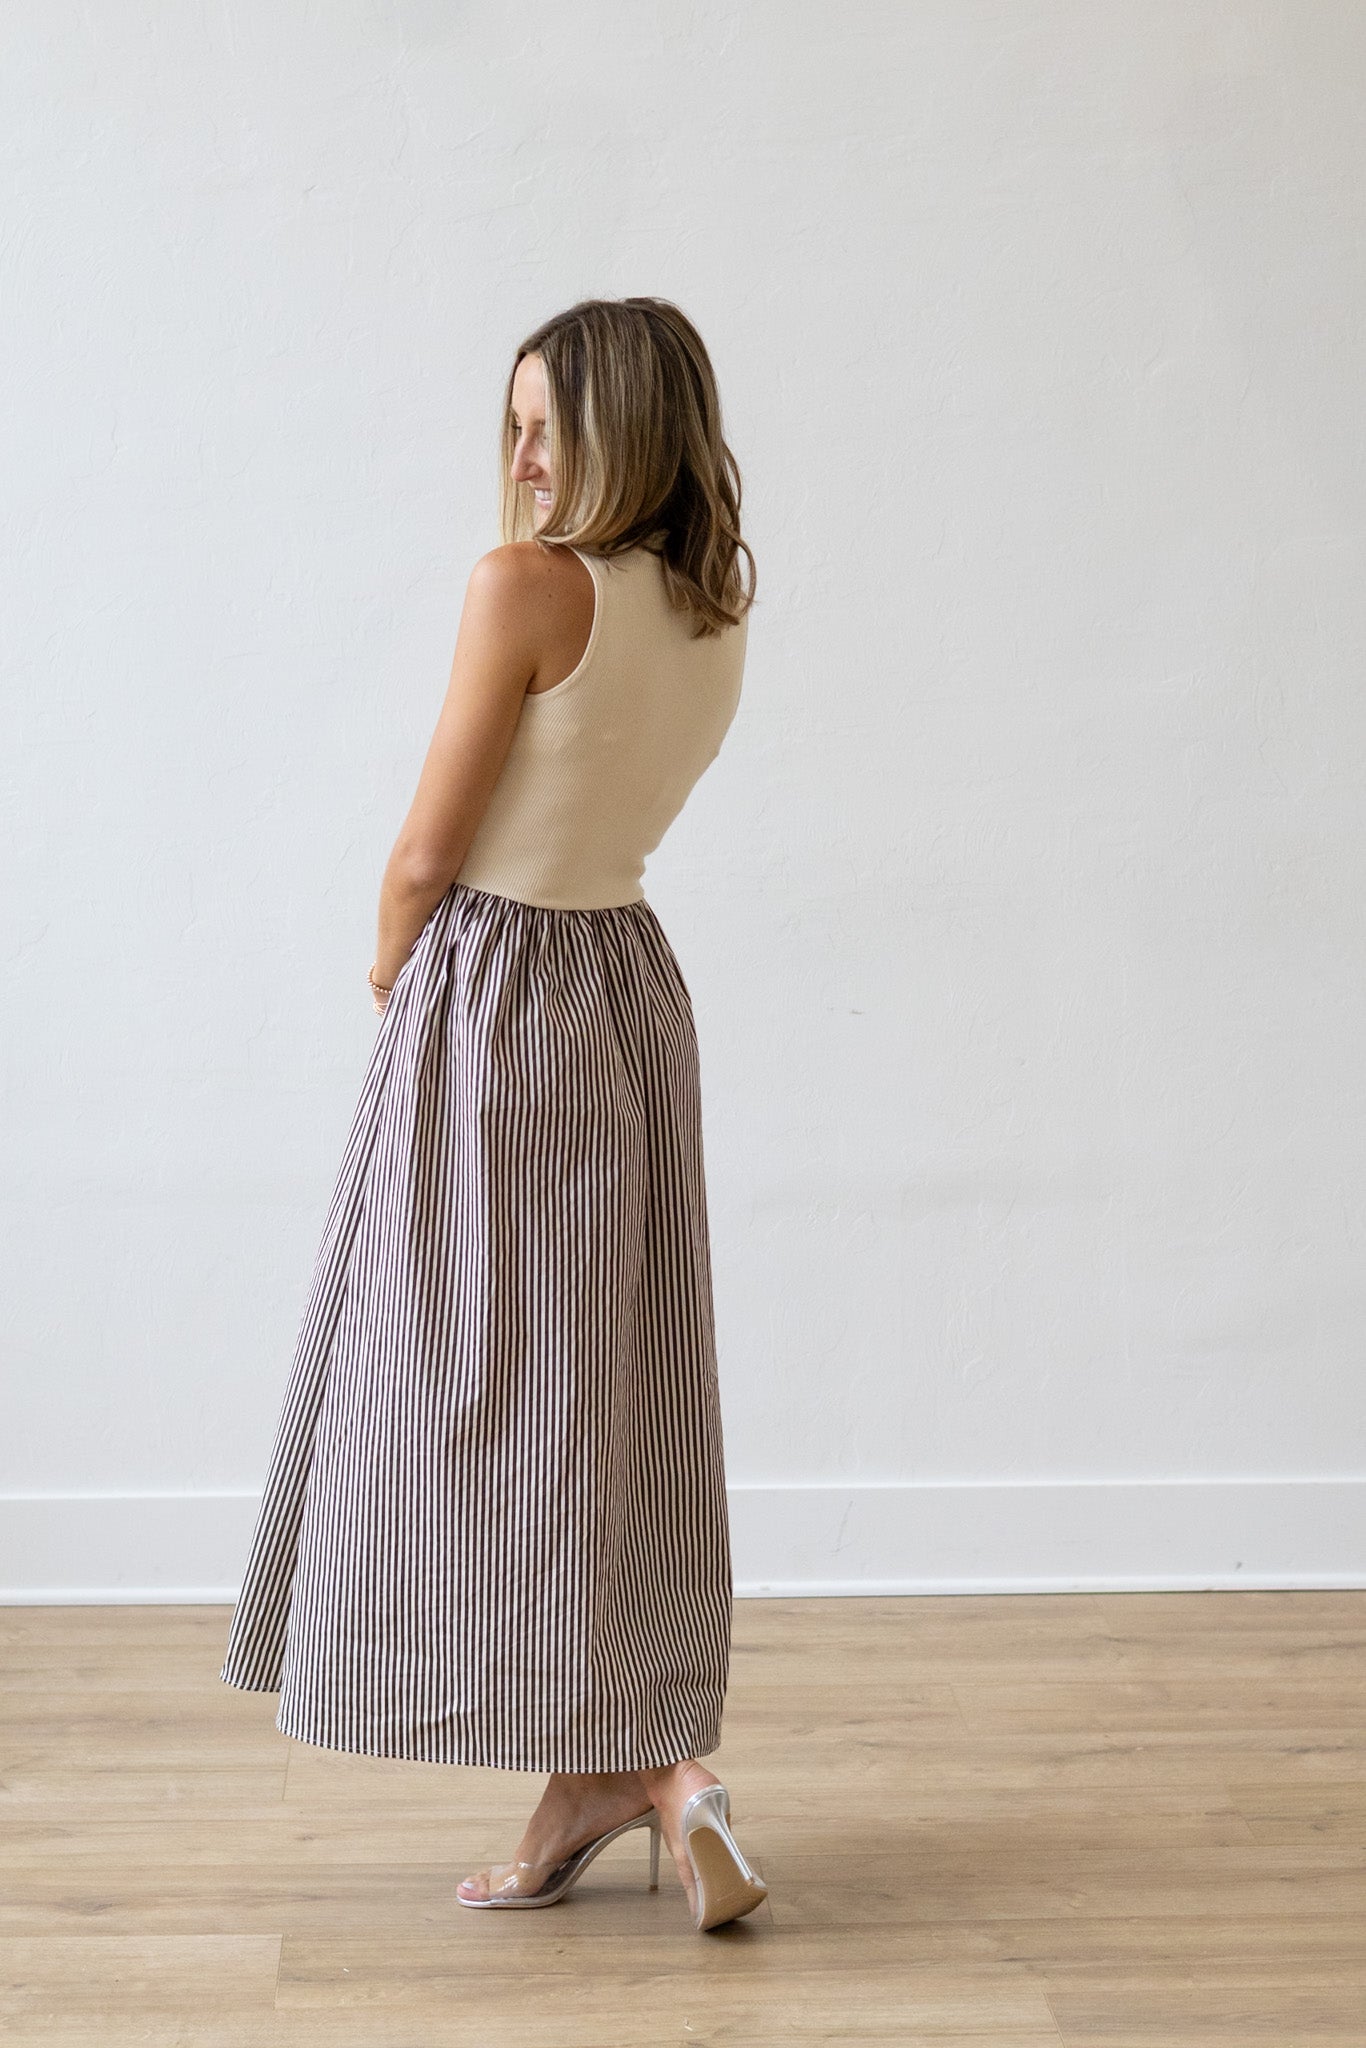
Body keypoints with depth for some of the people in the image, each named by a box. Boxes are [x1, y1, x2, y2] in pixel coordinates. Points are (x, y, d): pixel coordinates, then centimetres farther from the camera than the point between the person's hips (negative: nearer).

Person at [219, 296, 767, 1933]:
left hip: (491, 1003, -8)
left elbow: (428, 850, -13)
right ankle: (600, 1780, 19)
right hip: (630, 986, 8)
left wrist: (392, 971, 6)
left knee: (485, 1392, 0)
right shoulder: (720, 610, 6)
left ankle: (644, 1766, -3)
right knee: (605, 1393, 12)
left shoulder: (525, 584, -17)